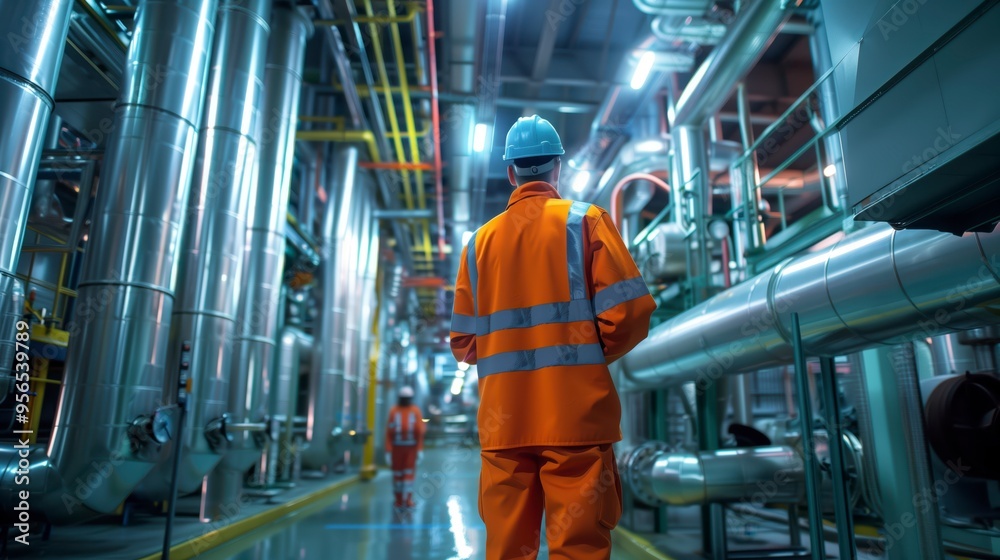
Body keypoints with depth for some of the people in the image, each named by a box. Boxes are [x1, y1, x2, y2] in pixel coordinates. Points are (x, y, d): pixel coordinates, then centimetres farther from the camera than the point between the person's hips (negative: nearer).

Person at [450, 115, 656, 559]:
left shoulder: (480, 240, 10)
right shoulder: (585, 221, 1)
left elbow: (463, 341, 8)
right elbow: (629, 312, -7)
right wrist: (590, 356, 10)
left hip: (503, 420, 4)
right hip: (575, 415, -3)